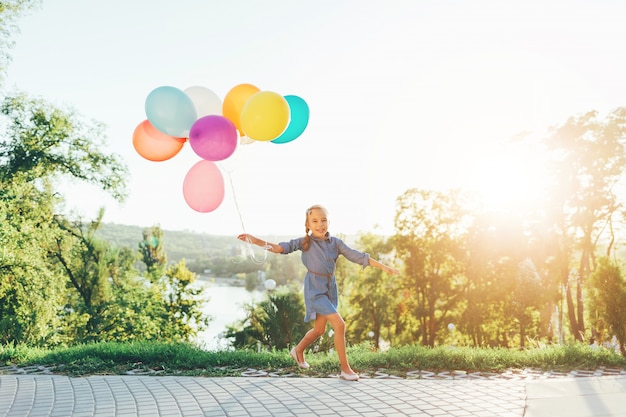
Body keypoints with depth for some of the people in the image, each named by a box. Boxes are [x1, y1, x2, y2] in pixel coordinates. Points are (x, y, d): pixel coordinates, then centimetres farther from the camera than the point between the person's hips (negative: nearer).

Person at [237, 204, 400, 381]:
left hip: (330, 288, 5)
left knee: (320, 329, 15)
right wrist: (255, 240, -27)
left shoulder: (335, 242, 1)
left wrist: (384, 267, -3)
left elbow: (358, 256, 1)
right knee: (339, 324, -15)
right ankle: (345, 369, -5)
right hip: (314, 289, -5)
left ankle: (298, 351, 43)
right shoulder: (305, 242, -7)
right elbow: (281, 248, -14)